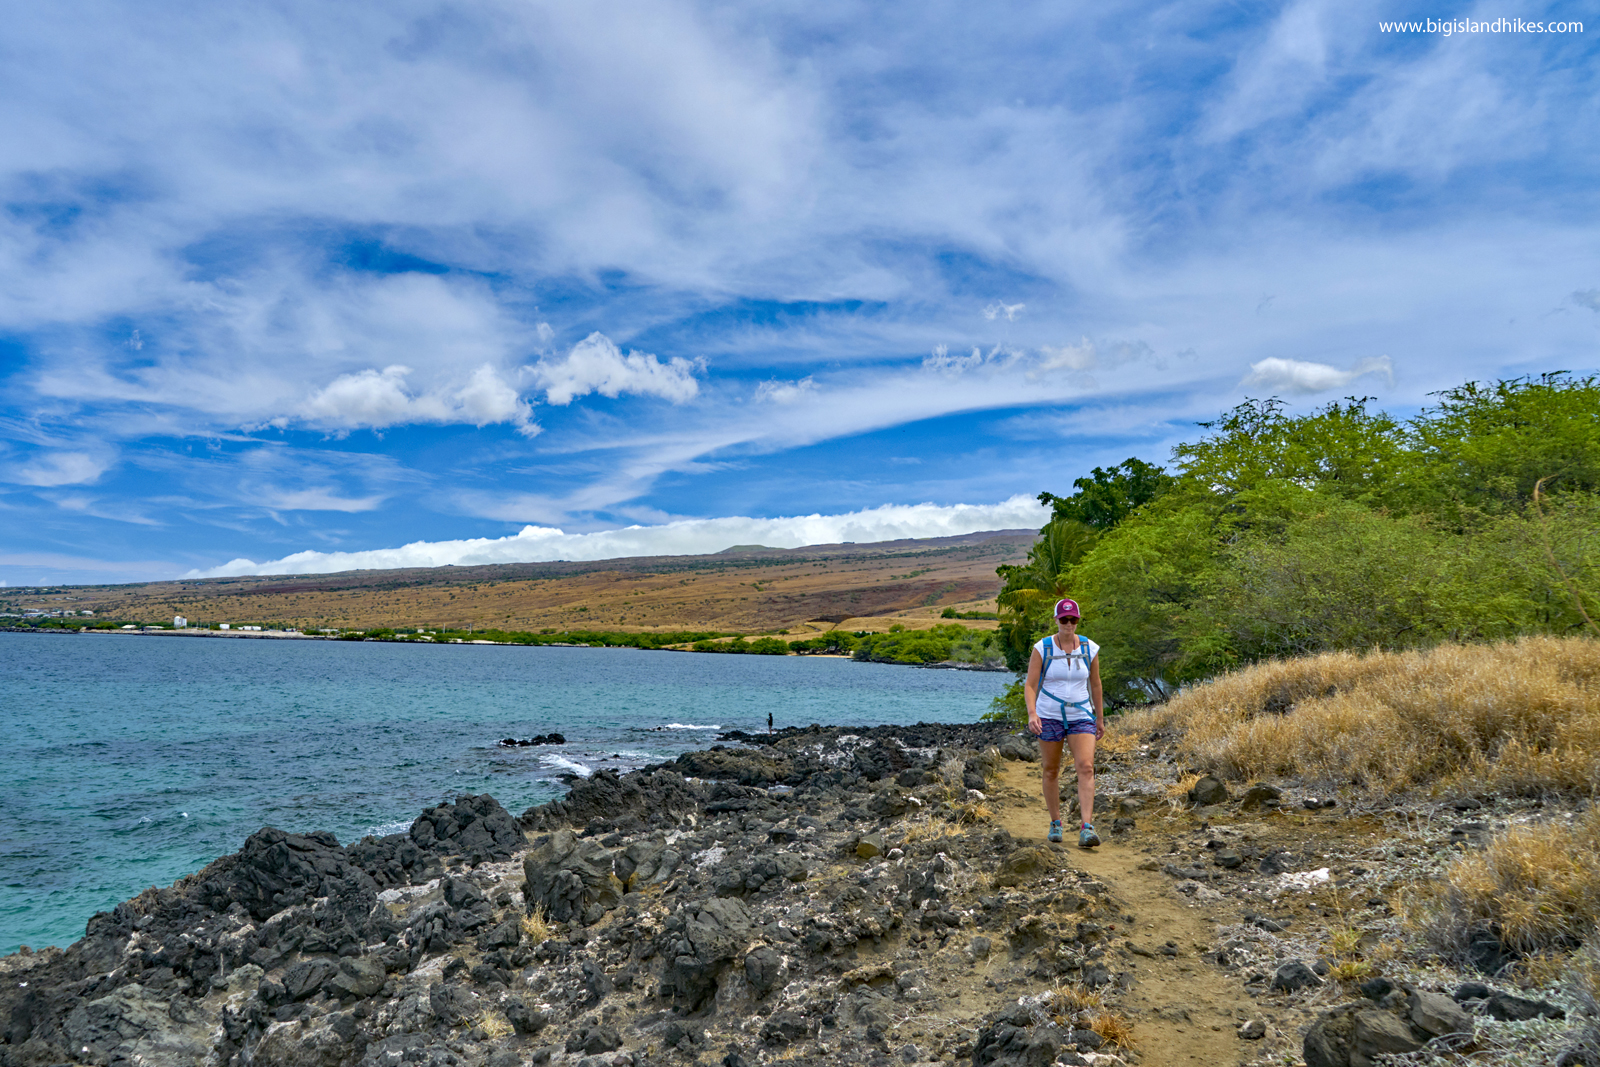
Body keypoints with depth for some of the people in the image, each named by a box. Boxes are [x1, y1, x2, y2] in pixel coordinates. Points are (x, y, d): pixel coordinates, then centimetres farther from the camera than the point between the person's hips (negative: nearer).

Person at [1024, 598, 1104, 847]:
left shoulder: (1090, 649, -1)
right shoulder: (1042, 648, -7)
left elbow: (1095, 685, 11)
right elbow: (1030, 685, -10)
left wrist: (1100, 719, 16)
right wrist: (1032, 713, -26)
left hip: (1081, 717, 1)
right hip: (1049, 717, -1)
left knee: (1086, 768, -15)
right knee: (1051, 772, 9)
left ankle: (1087, 829, -18)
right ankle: (1055, 824, 25)